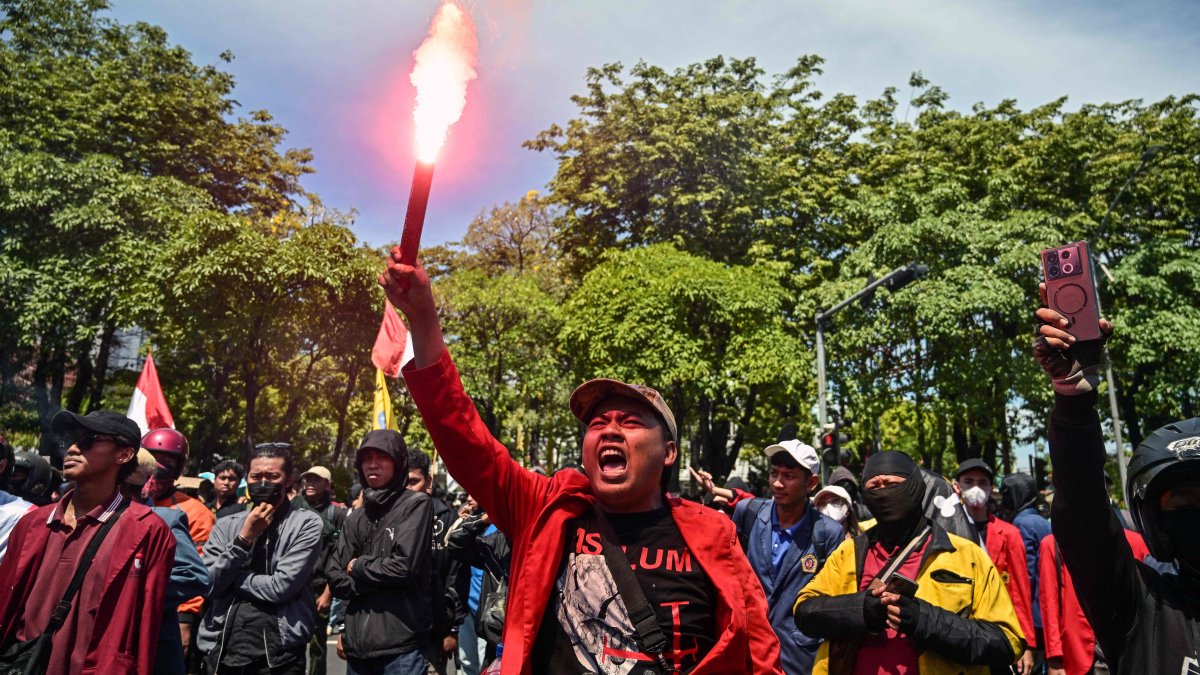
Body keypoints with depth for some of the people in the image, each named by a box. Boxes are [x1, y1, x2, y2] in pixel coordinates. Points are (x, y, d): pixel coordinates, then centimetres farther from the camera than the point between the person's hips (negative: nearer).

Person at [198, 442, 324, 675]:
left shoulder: (306, 524, -7)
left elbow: (281, 587, -15)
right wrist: (244, 537, -11)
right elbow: (207, 586, -3)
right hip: (219, 651, 4)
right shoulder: (226, 525, 5)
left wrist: (230, 576, -4)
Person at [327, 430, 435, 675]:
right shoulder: (356, 518, 11)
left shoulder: (416, 504, -6)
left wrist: (359, 567, -2)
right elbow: (335, 576, 6)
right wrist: (377, 582, -7)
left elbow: (404, 566, -15)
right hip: (358, 642, 5)